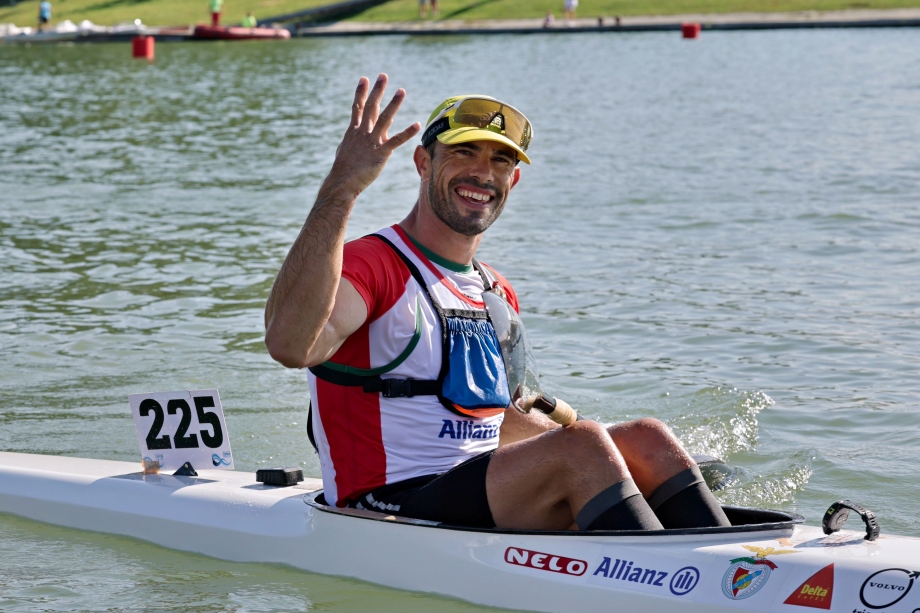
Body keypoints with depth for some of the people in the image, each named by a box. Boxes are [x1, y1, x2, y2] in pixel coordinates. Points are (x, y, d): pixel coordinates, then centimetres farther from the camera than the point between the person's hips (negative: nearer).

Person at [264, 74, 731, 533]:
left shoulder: (498, 294, 18)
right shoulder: (370, 266, -9)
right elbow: (290, 344, -32)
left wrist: (610, 449, 21)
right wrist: (341, 186, -37)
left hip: (487, 507, 8)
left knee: (647, 438, -9)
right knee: (582, 445, -26)